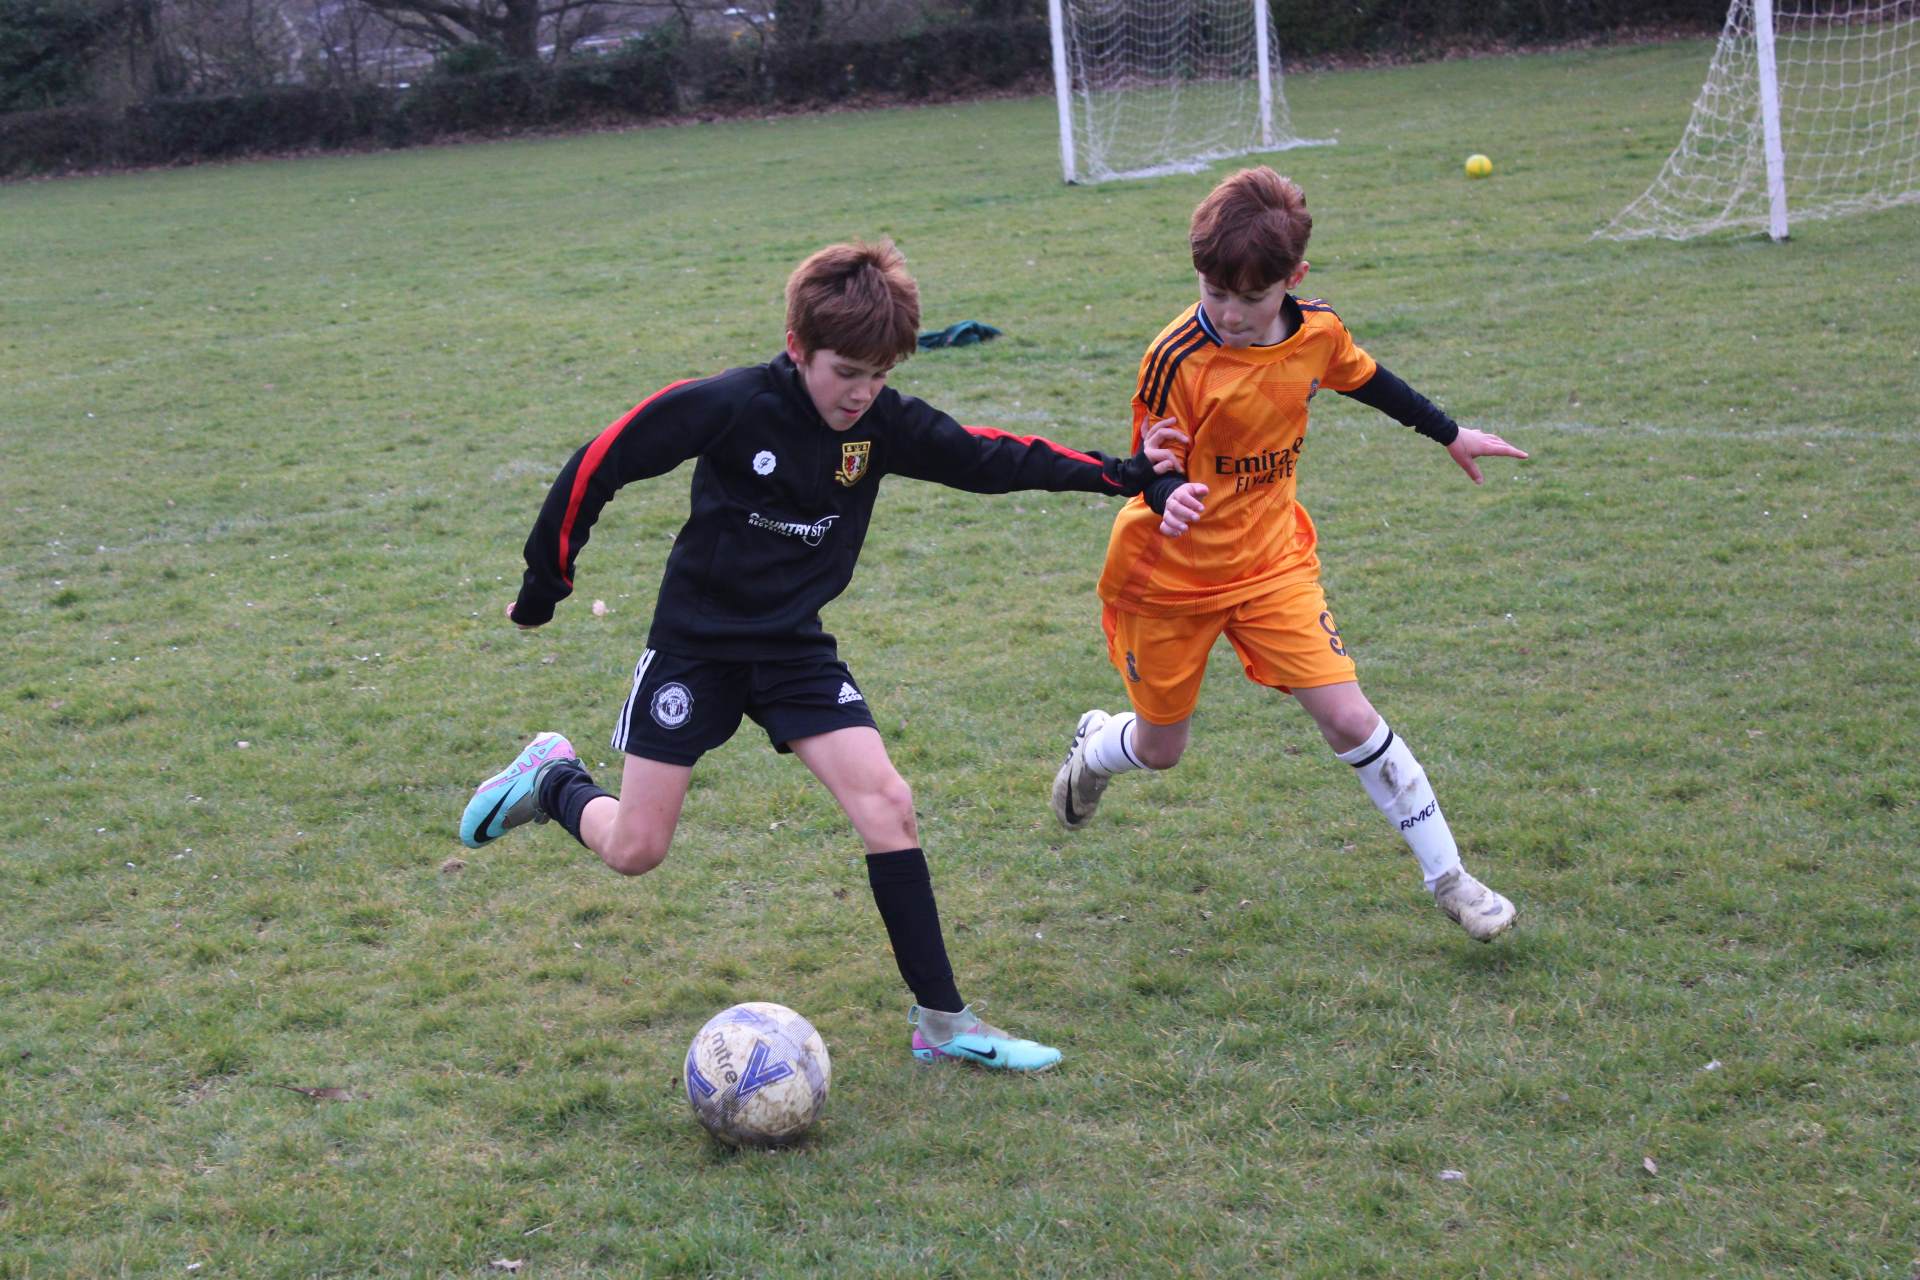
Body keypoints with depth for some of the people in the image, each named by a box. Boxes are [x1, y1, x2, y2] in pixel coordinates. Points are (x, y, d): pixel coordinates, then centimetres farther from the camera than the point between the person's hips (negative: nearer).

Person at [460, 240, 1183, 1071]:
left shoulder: (886, 424, -9)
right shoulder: (728, 406, -21)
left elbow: (990, 458, 0)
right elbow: (598, 465, -15)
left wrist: (1123, 474, -7)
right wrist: (544, 585, -8)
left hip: (795, 645, 4)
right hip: (696, 642, -3)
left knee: (887, 805, -12)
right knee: (634, 850, -4)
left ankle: (943, 1022, -3)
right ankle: (554, 781, 31)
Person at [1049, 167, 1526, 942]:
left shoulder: (1318, 333, -10)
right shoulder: (1178, 359, -25)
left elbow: (1366, 380, 13)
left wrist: (1450, 435, 25)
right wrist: (1171, 498, -42)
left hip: (1272, 563, 3)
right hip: (1170, 577, -2)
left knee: (1349, 718, -9)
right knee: (1161, 750, 12)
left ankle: (1446, 879, 4)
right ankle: (1095, 746, 50)